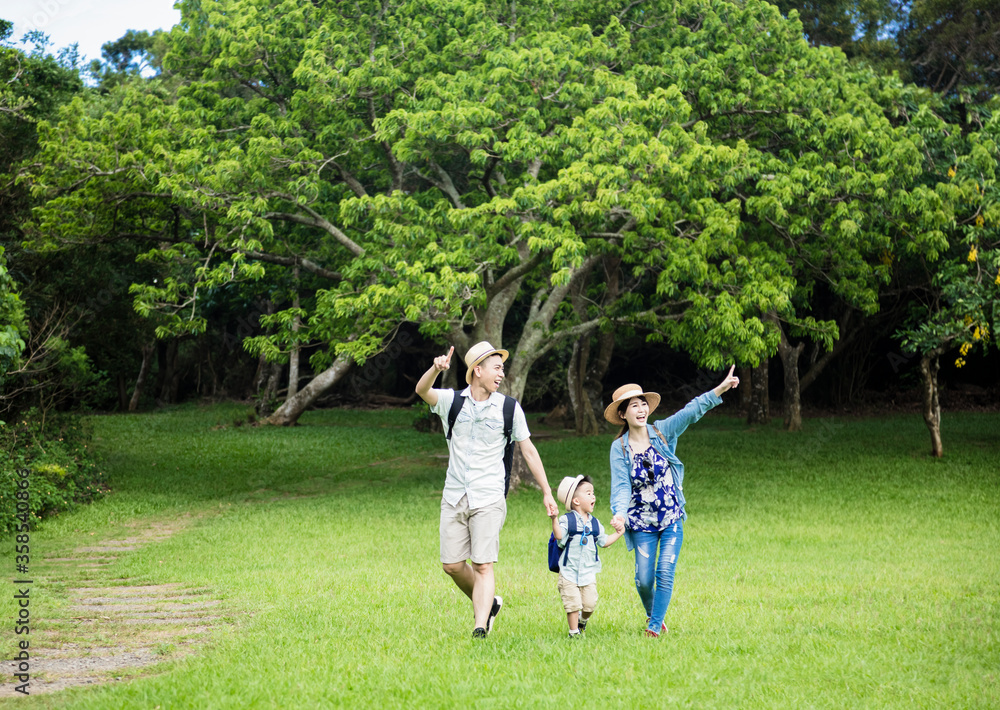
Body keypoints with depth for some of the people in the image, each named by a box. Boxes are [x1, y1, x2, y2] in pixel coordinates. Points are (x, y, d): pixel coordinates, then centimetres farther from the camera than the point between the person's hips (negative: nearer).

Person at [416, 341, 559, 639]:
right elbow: (422, 391, -16)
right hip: (454, 497, 2)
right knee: (452, 565, 3)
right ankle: (489, 602, 27)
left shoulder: (509, 408, 3)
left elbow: (528, 450, 8)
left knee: (482, 566, -11)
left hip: (488, 499, -2)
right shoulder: (452, 401, 3)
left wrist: (547, 492, 7)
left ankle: (480, 626, -13)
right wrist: (436, 369, -37)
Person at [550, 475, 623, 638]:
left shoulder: (595, 523, 10)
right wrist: (554, 519, -31)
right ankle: (574, 631, 9)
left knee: (590, 604, 1)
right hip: (569, 571, -4)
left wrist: (618, 533, 10)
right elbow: (559, 536, -19)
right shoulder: (567, 520, -5)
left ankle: (583, 621, 32)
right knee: (573, 603, -6)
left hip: (589, 571, 4)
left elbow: (604, 541, 16)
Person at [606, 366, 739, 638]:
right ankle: (652, 614, 31)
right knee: (644, 579, 1)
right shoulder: (619, 448, -5)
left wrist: (721, 388, -25)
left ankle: (655, 626, -2)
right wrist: (620, 513, -31)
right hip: (641, 522, -1)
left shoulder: (663, 432, -2)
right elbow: (620, 485, -13)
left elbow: (691, 411, -13)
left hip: (672, 518, 1)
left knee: (665, 573, -10)